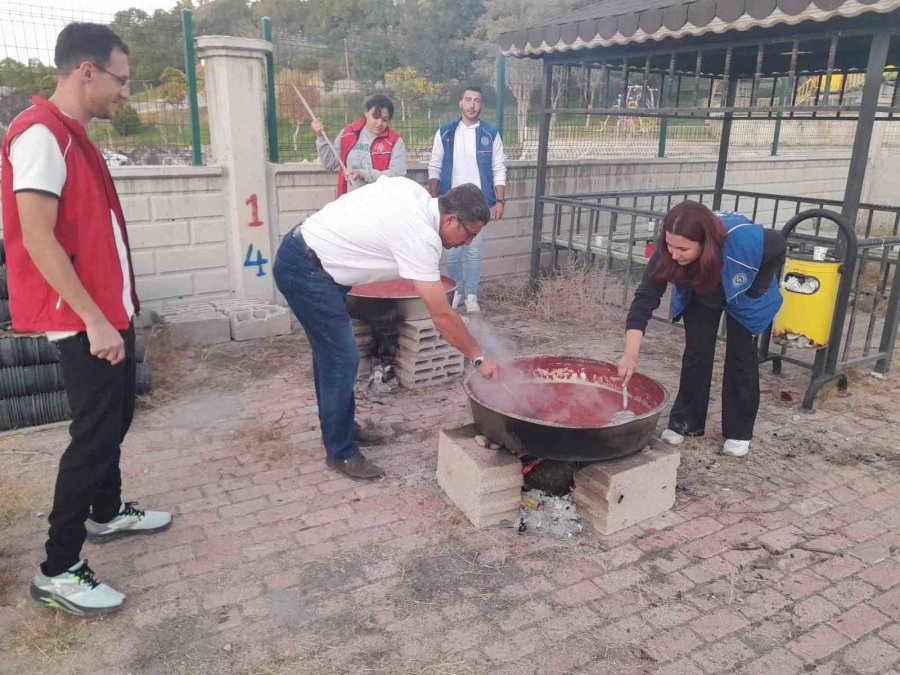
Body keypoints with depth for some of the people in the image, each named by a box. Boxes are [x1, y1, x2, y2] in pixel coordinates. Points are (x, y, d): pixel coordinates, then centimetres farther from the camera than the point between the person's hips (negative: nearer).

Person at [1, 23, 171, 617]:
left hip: (109, 311, 10)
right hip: (85, 321, -10)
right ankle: (58, 570, 9)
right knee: (95, 434, -4)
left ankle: (107, 513, 38)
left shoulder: (74, 136, 13)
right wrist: (93, 321, -23)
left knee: (115, 418, 19)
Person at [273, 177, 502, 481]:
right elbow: (442, 316, -19)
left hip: (299, 255, 10)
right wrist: (479, 358, -8)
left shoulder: (414, 191, 3)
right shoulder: (421, 238, -22)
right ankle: (341, 452, 9)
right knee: (342, 361, -5)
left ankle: (338, 429, 33)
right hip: (307, 272, -10)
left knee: (330, 352, 19)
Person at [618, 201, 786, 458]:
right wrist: (631, 353, -48)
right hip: (699, 295, 2)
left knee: (741, 356, 2)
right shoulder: (668, 250, -37)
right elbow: (646, 296, -39)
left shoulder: (743, 238, -44)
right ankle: (685, 422, 15)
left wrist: (755, 289, -18)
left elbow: (778, 246, -22)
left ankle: (739, 432, 13)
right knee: (696, 353, 1)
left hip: (744, 298, -2)